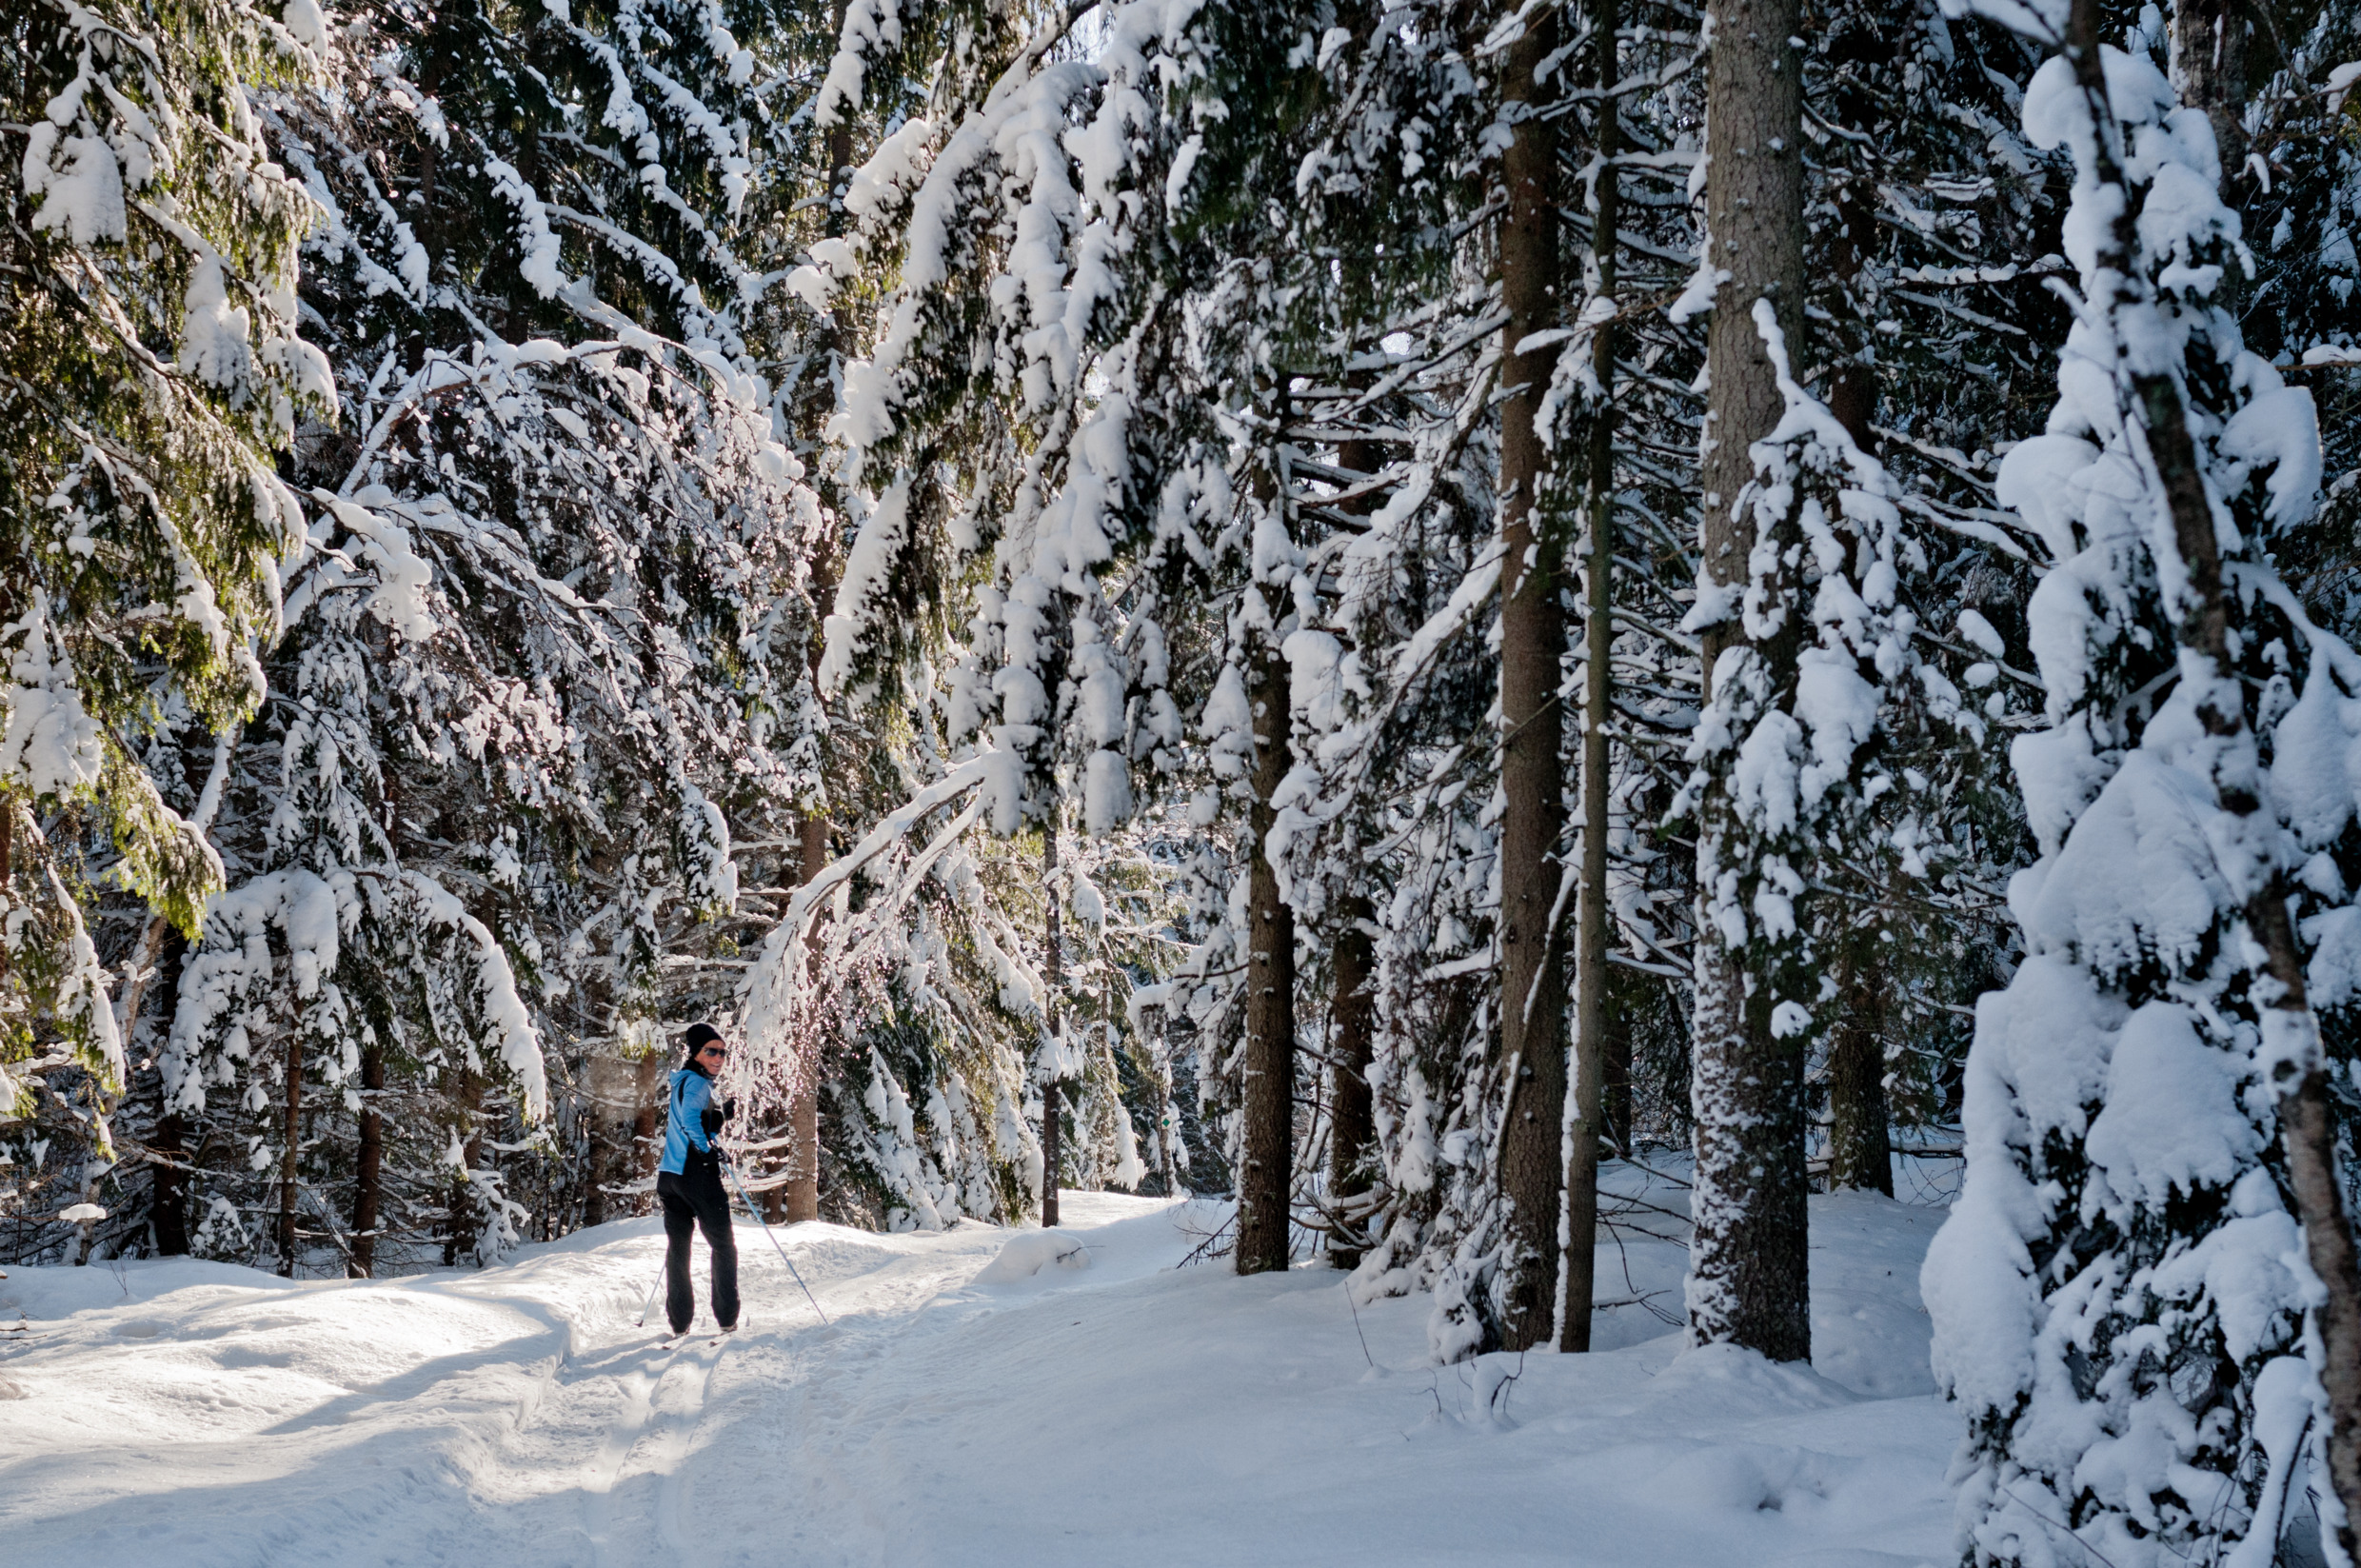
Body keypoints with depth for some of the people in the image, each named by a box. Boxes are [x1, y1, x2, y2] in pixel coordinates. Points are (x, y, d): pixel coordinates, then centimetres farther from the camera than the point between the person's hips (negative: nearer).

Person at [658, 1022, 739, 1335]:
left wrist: (722, 1113, 19)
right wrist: (706, 1150, -19)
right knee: (723, 1245, 2)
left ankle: (679, 1322, 9)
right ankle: (727, 1319, 0)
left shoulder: (679, 1082, 19)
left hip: (670, 1174, 9)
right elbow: (690, 1119, -28)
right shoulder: (697, 1082, -10)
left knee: (678, 1245, 10)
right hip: (697, 1173, -9)